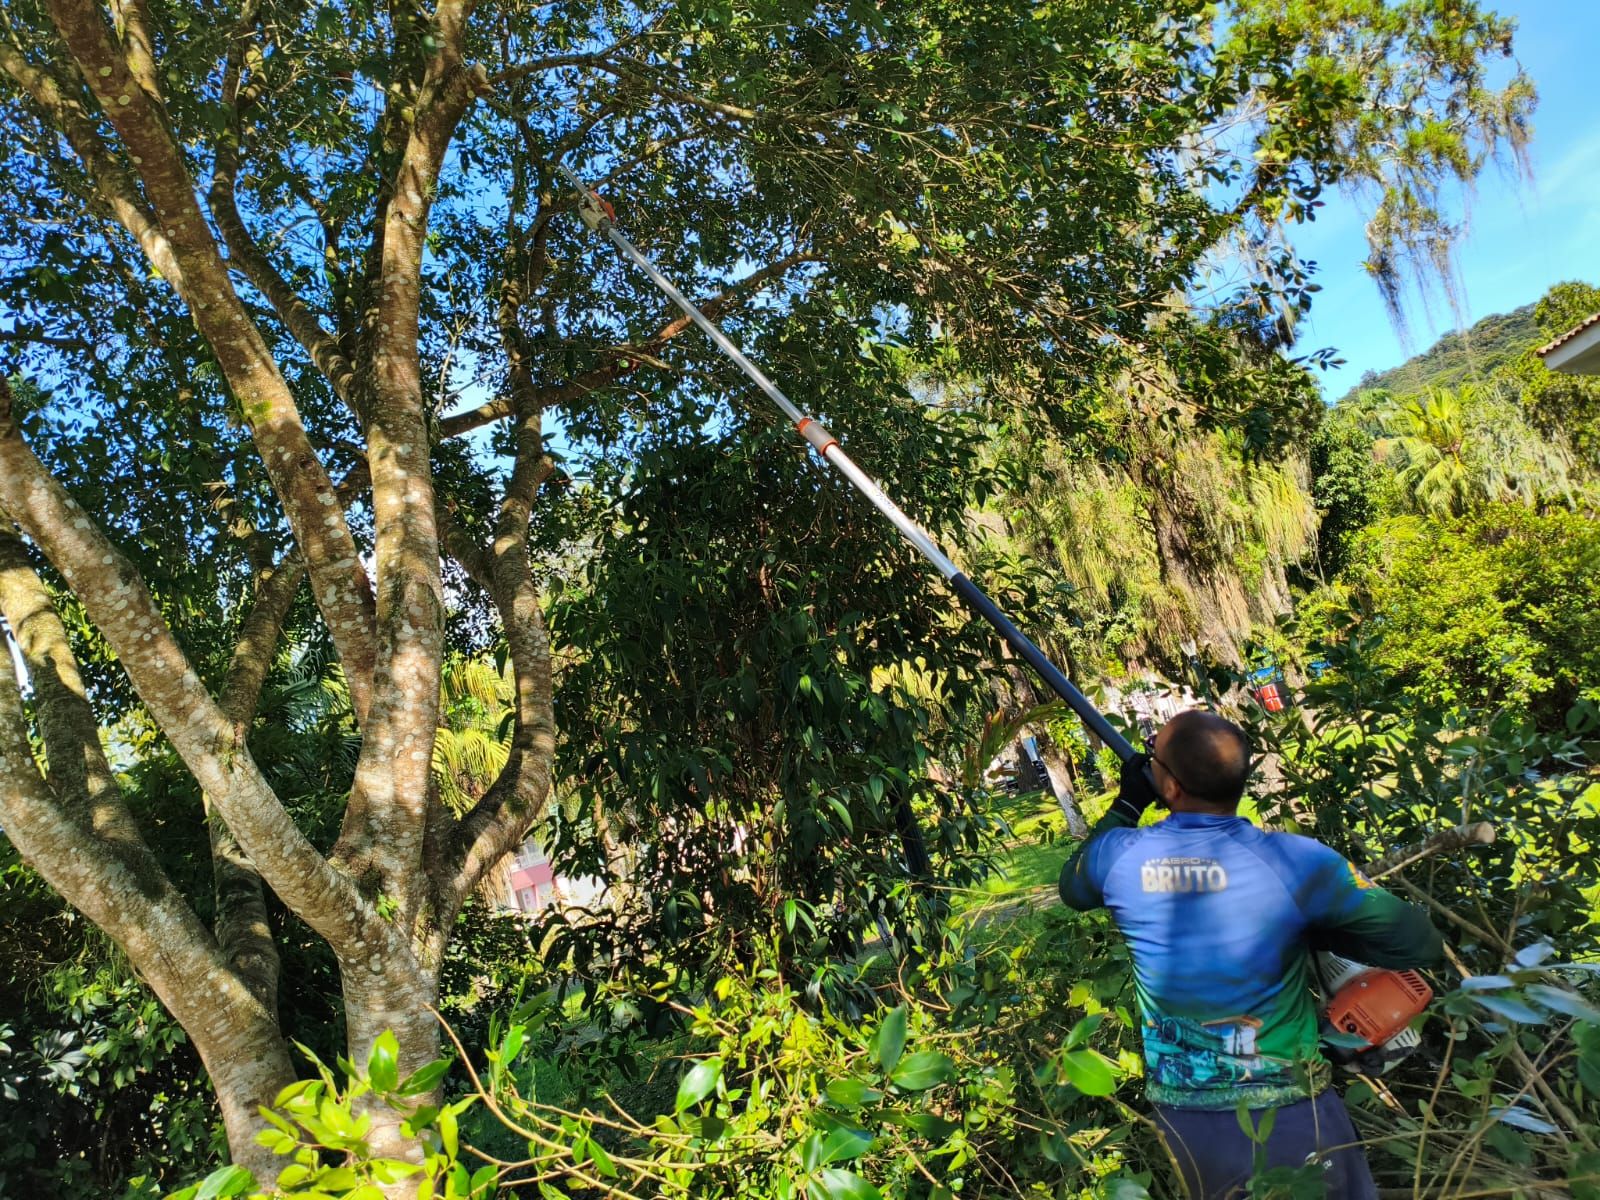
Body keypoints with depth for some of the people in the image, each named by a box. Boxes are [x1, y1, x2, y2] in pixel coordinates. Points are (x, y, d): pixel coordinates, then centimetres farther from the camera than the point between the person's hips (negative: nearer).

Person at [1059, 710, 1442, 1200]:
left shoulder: (1118, 856, -13)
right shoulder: (1294, 861, -21)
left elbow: (1071, 888, 12)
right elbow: (1420, 943, -10)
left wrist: (1125, 806, 15)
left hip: (1179, 1115, 3)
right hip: (1286, 1117, -2)